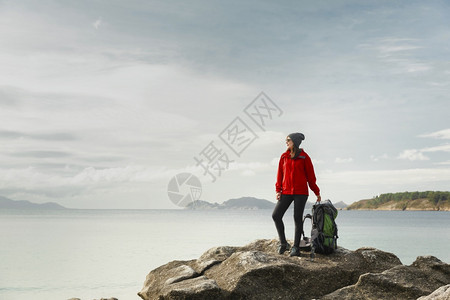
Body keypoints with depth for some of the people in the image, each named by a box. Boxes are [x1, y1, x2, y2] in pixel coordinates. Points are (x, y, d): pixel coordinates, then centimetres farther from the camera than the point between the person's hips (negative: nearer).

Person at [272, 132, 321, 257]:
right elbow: (280, 174, 11)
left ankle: (296, 247, 7)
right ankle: (283, 243, 7)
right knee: (276, 215, -6)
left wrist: (316, 192, 7)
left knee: (297, 218, -1)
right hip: (286, 192, 4)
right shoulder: (284, 157, 9)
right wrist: (278, 190, 3)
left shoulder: (304, 157, -1)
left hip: (301, 192, -4)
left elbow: (310, 175, 3)